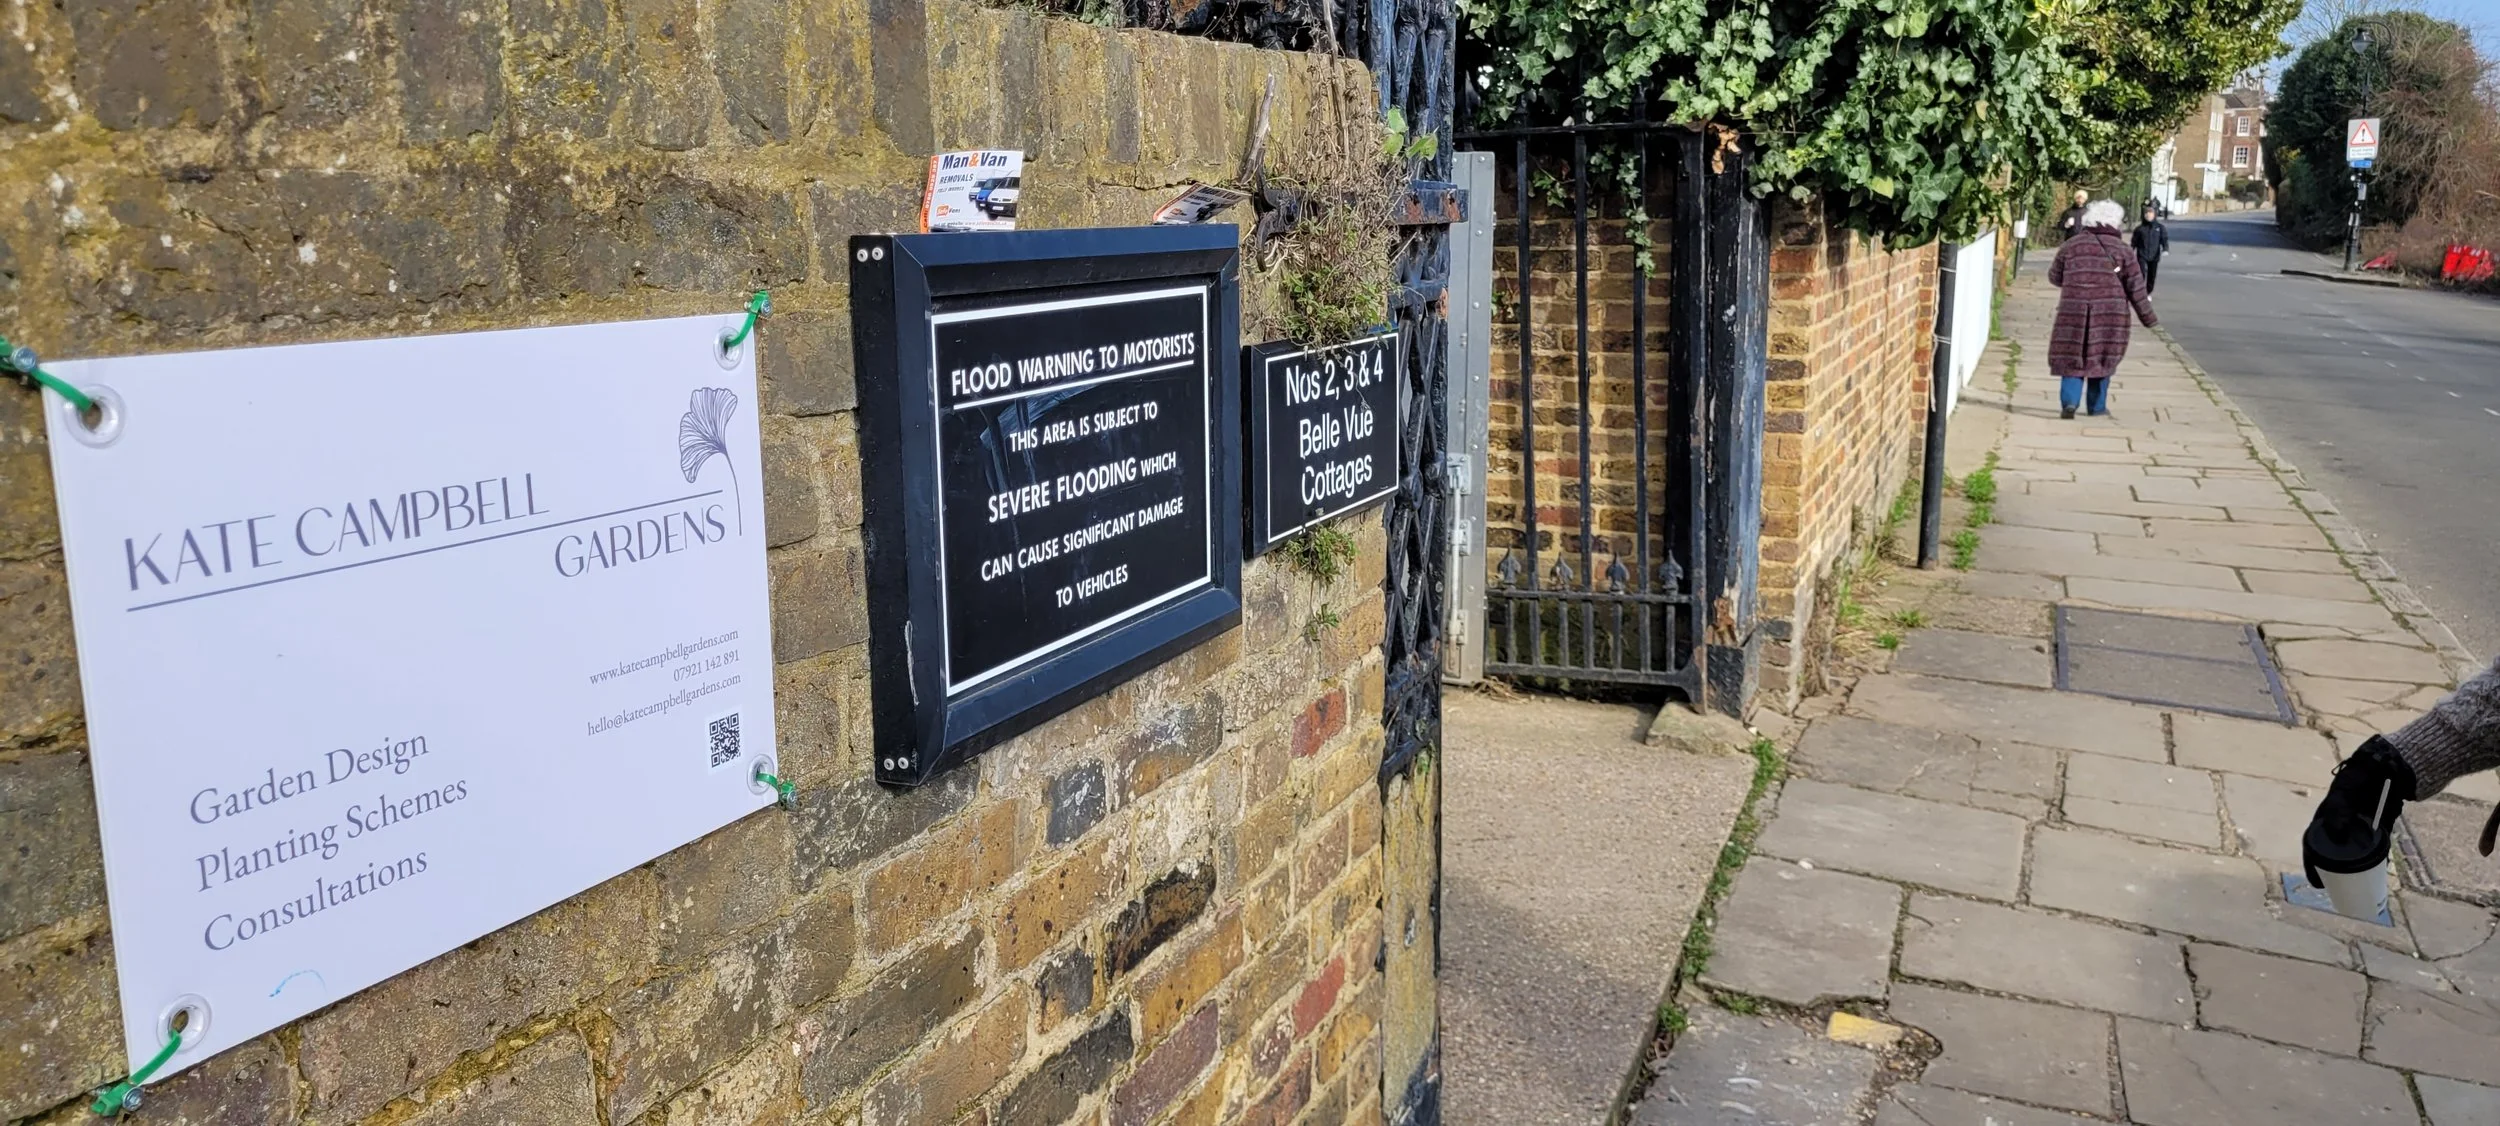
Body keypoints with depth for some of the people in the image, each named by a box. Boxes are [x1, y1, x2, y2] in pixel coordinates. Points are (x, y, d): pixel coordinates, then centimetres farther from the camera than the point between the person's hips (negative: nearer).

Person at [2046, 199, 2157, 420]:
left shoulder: (2071, 246, 4)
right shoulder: (2123, 250, 2)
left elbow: (2054, 277, 12)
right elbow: (2136, 288, 2)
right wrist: (2148, 317, 10)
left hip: (2074, 312, 0)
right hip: (2110, 315, 0)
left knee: (2072, 357, 5)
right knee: (2102, 358, 12)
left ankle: (2069, 401, -13)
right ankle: (2097, 406, 16)